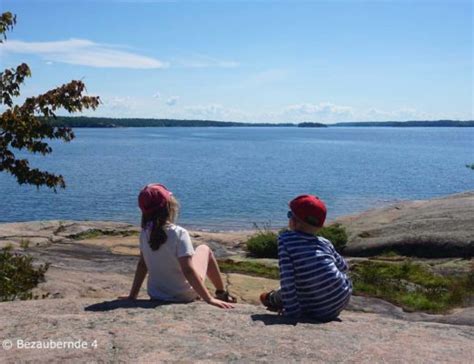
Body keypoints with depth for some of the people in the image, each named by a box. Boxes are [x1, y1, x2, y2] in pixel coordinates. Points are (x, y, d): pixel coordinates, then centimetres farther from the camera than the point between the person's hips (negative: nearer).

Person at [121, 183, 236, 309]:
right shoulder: (178, 233, -25)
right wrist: (209, 299, -24)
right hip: (184, 297, -5)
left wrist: (132, 295, 8)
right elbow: (188, 270, -28)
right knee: (204, 249, 18)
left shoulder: (145, 233, -9)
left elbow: (142, 265, -2)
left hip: (155, 296, 5)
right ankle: (222, 294, 31)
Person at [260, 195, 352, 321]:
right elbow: (344, 267, 17)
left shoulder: (285, 239, -11)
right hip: (343, 298, 4)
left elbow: (287, 279, -17)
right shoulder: (325, 243, 2)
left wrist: (292, 312, -13)